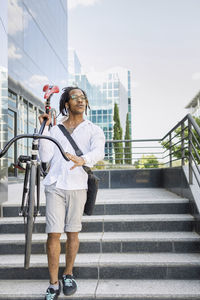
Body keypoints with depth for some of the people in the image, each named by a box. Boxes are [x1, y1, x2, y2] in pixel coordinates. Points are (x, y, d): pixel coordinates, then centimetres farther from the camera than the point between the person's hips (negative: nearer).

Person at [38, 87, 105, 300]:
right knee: (53, 233, -3)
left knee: (72, 233, 8)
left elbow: (98, 152, -12)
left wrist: (82, 160, -34)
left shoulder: (93, 130, 8)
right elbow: (45, 157, 2)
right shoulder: (55, 130, 14)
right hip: (55, 185, 1)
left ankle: (68, 275, 29)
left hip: (78, 186, 0)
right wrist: (44, 128, 0)